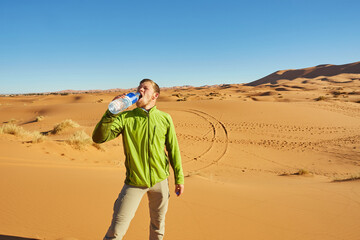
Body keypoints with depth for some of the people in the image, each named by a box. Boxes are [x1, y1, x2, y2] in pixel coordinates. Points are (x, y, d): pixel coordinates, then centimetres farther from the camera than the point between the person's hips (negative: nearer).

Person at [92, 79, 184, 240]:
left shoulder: (165, 119, -1)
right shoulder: (125, 117, -5)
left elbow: (173, 149, 6)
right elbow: (98, 138, -15)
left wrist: (179, 178, 8)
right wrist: (111, 113, -27)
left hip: (160, 180, 2)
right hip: (134, 182, -1)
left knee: (158, 224, 19)